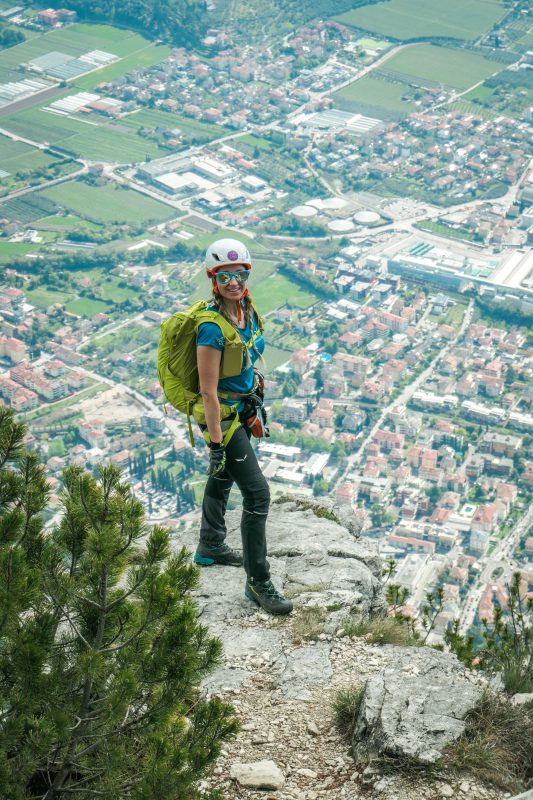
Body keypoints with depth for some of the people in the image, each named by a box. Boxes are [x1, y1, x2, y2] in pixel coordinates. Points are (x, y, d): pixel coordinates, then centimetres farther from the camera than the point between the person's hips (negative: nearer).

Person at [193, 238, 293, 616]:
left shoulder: (247, 311, -2)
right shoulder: (212, 328, -27)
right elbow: (208, 391, -25)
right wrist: (216, 443, -23)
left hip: (244, 408, 9)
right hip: (221, 414, -9)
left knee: (223, 478, 27)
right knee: (258, 494, -9)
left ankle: (211, 546, 48)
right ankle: (258, 582, 1)